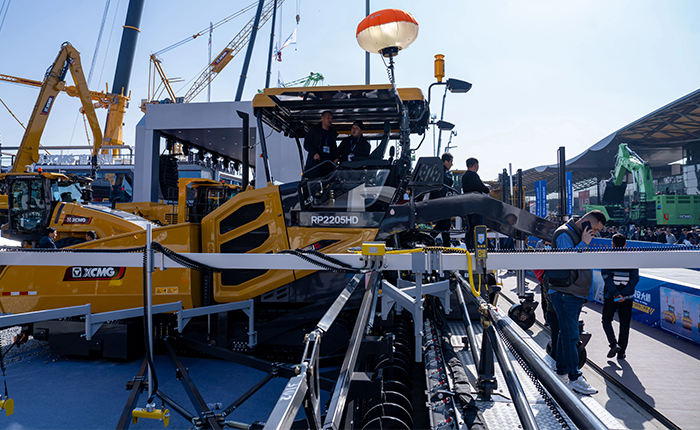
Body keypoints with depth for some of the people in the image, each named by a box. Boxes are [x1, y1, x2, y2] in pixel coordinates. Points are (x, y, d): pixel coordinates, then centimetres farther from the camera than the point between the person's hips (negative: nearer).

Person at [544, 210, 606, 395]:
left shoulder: (581, 236, 18)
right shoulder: (564, 234, -11)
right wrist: (584, 243, -17)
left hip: (576, 294, 10)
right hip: (564, 294, -10)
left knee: (566, 333, 14)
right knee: (570, 335, -9)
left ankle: (562, 371, 23)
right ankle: (574, 378, -4)